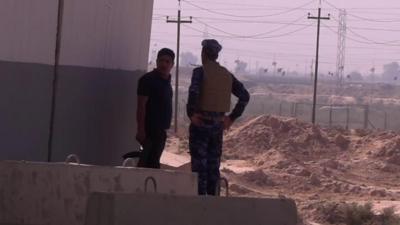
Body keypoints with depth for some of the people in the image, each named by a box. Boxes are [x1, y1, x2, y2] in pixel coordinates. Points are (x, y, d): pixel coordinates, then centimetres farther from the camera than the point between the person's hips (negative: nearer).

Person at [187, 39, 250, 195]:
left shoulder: (200, 72, -9)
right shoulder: (227, 75, 9)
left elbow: (194, 92, -27)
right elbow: (245, 96, 7)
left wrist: (191, 114, -15)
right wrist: (232, 117, 8)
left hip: (200, 123, -5)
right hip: (218, 124, 5)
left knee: (199, 162, -2)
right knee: (213, 164, 12)